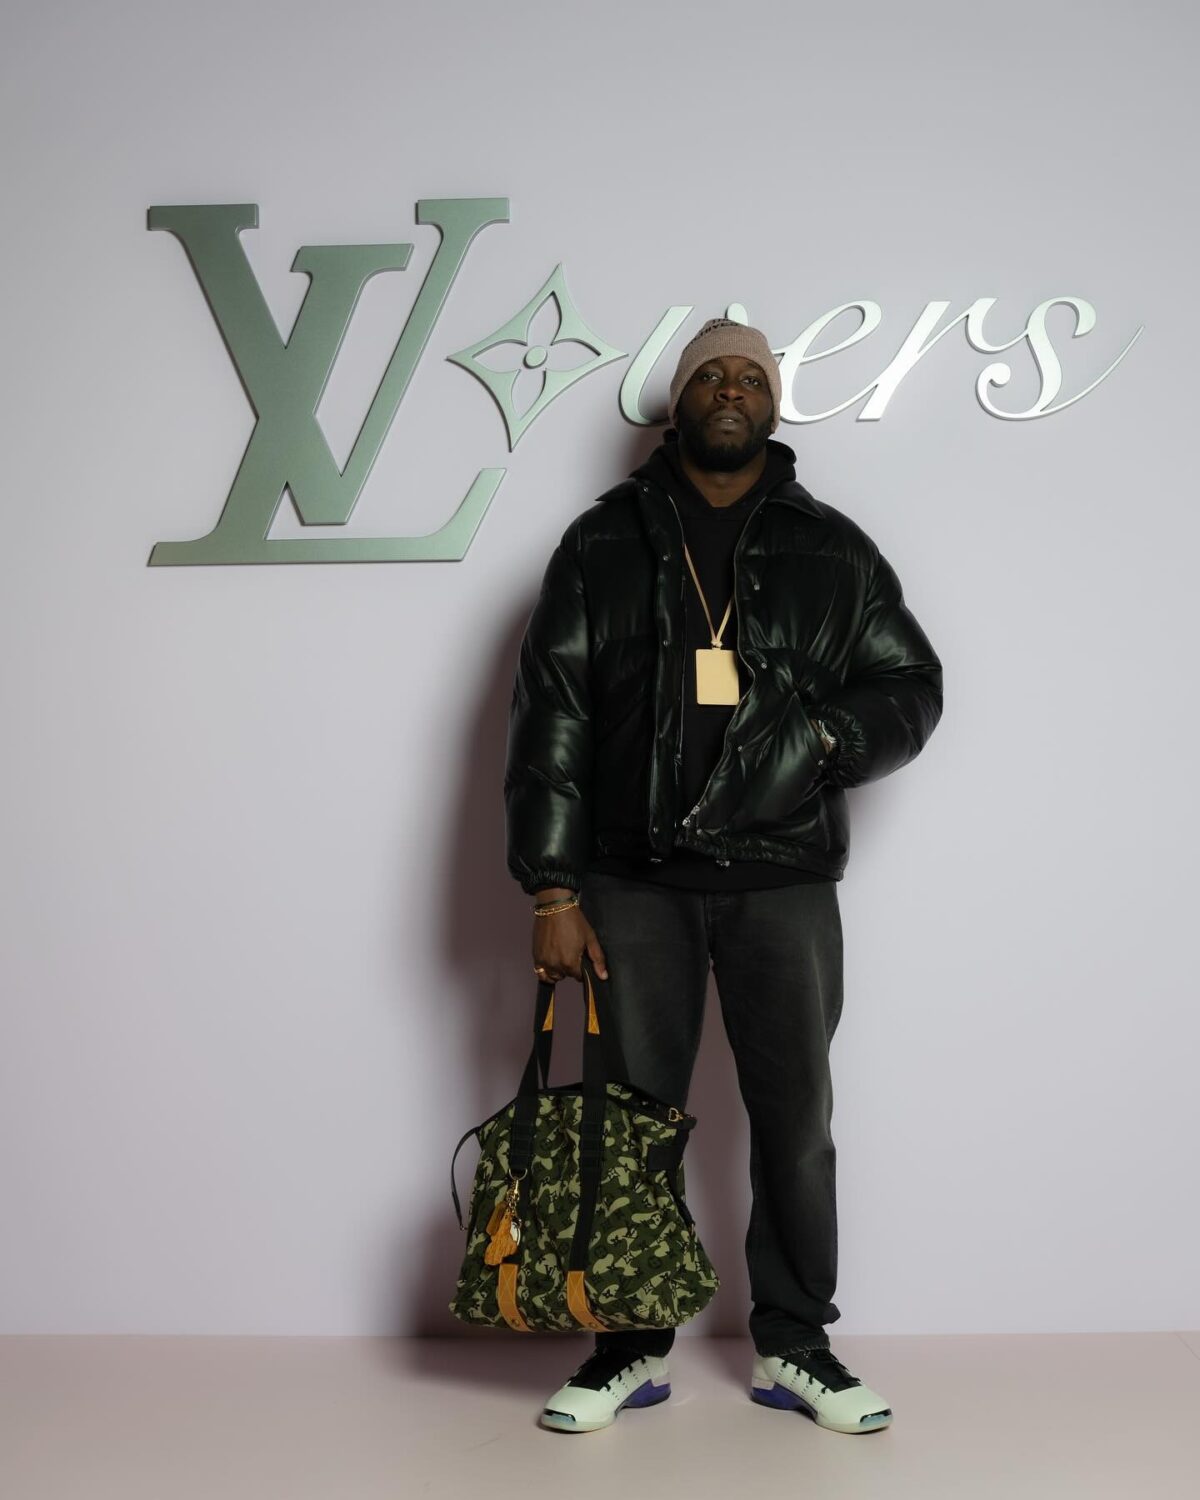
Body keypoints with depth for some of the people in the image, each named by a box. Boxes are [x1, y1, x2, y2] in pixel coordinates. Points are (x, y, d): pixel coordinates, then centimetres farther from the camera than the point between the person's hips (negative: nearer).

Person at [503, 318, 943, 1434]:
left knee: (796, 1116, 6)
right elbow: (549, 717, 2)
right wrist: (552, 889, -5)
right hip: (635, 880, 0)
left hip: (784, 880, 1)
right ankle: (631, 1347, 20)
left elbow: (911, 688, 12)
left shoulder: (833, 550, 9)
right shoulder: (603, 543, 7)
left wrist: (823, 737, -11)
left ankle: (793, 1348, 21)